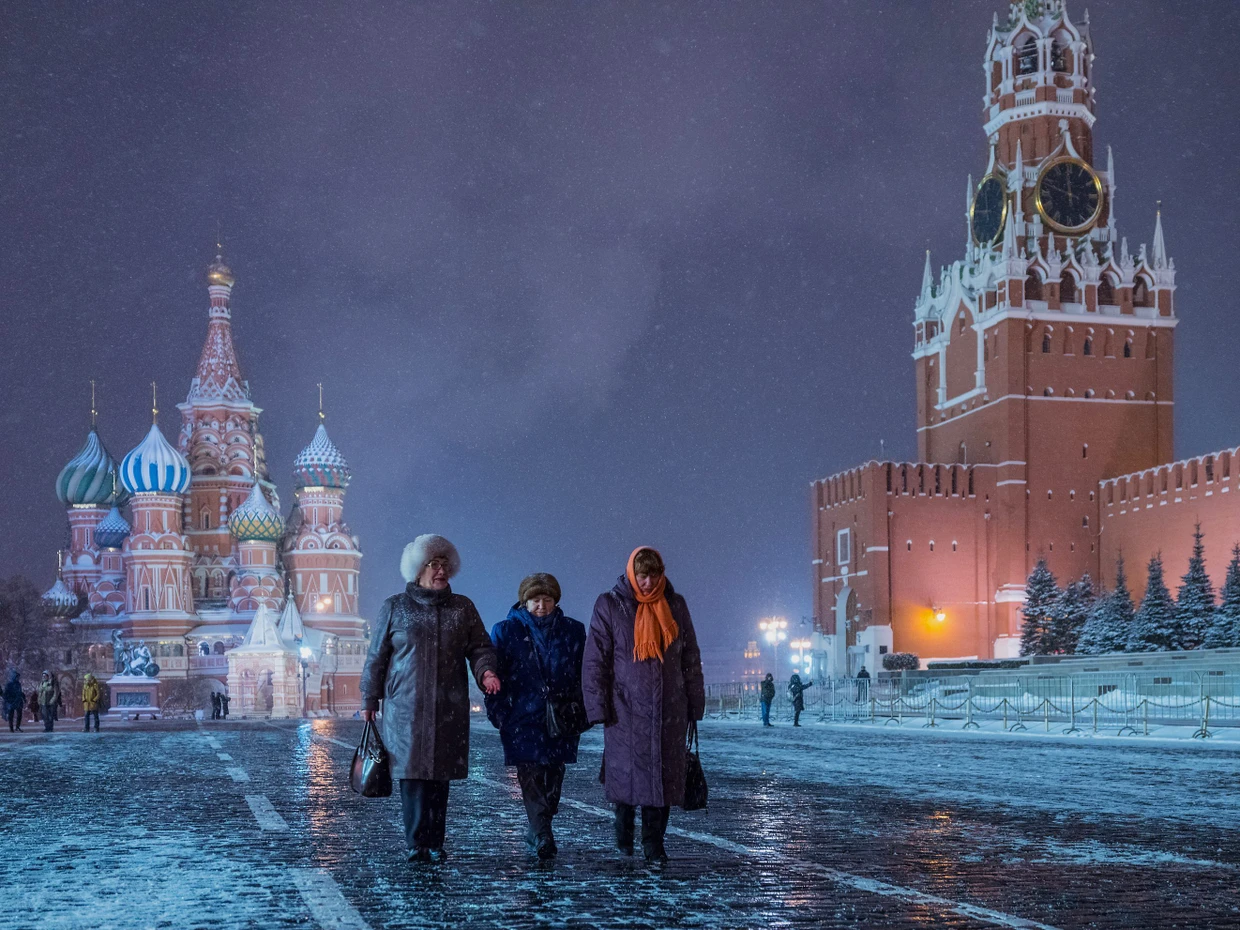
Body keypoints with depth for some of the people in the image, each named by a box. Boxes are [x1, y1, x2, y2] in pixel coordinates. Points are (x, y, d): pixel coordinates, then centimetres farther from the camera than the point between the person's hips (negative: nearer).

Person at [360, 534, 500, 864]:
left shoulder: (463, 608, 11)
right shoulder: (395, 608, 7)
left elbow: (480, 647, 10)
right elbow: (377, 657, 9)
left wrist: (485, 671, -11)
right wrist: (369, 699, 7)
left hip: (449, 709, 2)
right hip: (405, 707, -2)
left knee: (440, 776, 3)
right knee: (412, 774, -7)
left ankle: (435, 844, 9)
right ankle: (417, 844, -3)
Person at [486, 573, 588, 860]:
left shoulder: (573, 631, 6)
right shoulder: (506, 631, 1)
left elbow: (583, 675, 10)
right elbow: (493, 675, 1)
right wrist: (499, 715, -3)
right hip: (522, 718, -2)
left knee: (553, 780, 4)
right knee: (531, 777, -4)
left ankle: (537, 833, 10)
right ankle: (542, 837, -3)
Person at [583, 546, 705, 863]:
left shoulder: (675, 605, 8)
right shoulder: (609, 606, -1)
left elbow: (691, 659, 13)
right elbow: (595, 660, -2)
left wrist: (694, 704, 9)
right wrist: (599, 707, -8)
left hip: (669, 711, 2)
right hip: (626, 709, -2)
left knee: (665, 776, 1)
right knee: (627, 774, 2)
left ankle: (654, 843, 12)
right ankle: (623, 837, 24)